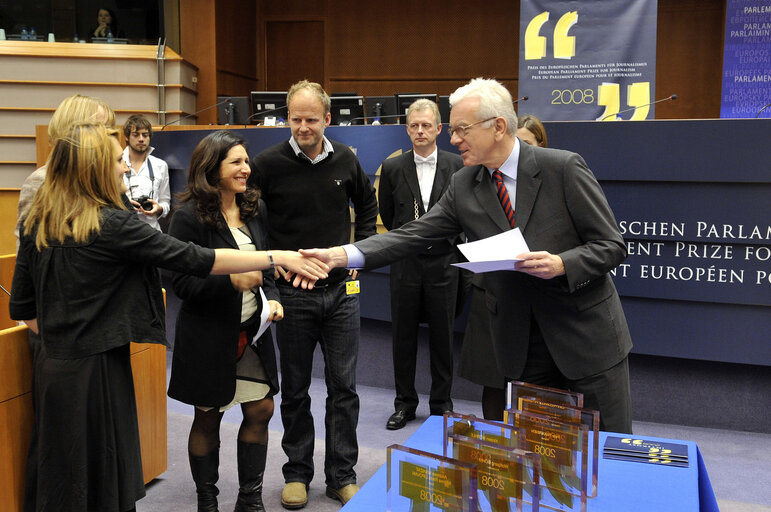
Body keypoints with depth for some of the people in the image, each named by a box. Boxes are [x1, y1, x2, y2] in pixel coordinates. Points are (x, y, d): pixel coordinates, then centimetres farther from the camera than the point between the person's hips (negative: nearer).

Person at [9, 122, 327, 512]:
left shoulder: (37, 225, 5)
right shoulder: (111, 225, -16)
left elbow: (22, 307, 8)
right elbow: (196, 260, -16)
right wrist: (279, 257, -12)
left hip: (54, 367, 7)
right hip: (96, 373, -7)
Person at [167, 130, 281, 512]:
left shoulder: (254, 208, 6)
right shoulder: (190, 217, -14)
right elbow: (181, 281, -16)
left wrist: (272, 296, -3)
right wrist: (232, 280, -28)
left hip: (252, 330, 6)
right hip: (208, 334, -5)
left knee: (261, 410, 7)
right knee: (208, 418, 9)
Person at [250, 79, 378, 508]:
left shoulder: (346, 160, 2)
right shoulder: (269, 164, -8)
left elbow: (368, 205, 19)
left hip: (341, 290, 2)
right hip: (293, 293, -2)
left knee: (344, 387, 8)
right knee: (295, 390, 10)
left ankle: (342, 475, 22)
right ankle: (298, 473, 26)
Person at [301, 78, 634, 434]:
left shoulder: (564, 168, -11)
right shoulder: (463, 185, 2)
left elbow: (611, 245, -8)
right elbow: (413, 234, -3)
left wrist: (561, 264, -27)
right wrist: (342, 255, -14)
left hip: (588, 337, -3)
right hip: (524, 346, 3)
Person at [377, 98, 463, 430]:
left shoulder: (456, 166, -1)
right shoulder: (393, 168, 1)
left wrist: (447, 239, 7)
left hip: (443, 263, -1)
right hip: (405, 264, 1)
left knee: (442, 336, 7)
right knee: (403, 336, 8)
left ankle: (441, 403, 22)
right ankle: (405, 403, 22)